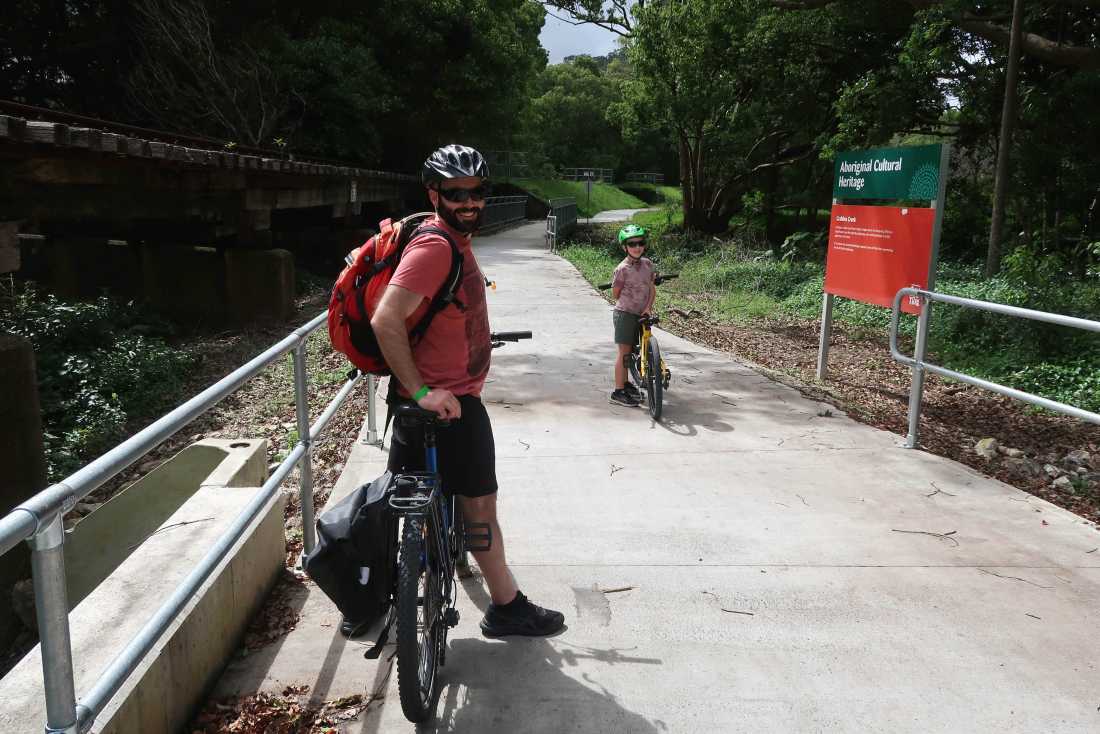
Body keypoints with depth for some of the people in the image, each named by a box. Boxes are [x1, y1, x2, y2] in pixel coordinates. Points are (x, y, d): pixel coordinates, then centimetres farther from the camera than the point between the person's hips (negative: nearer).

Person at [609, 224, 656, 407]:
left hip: (640, 315, 6)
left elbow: (652, 288, 4)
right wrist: (631, 304, 4)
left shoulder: (648, 264, 3)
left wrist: (647, 308, -9)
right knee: (624, 352, -4)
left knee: (630, 350, 16)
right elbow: (615, 294, -6)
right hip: (624, 314, -6)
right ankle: (618, 392, 0)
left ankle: (625, 383, 32)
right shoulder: (622, 269, -14)